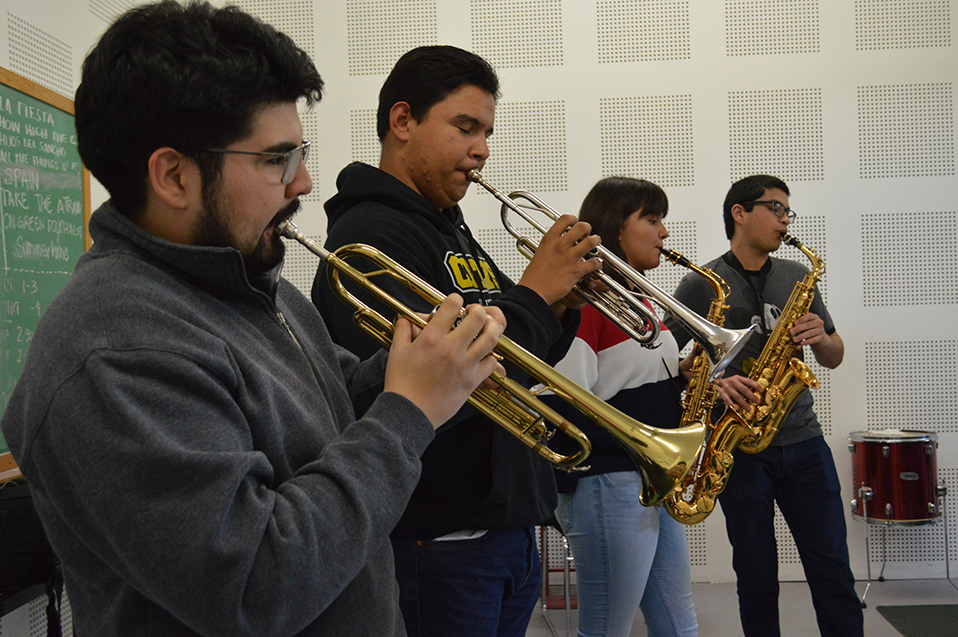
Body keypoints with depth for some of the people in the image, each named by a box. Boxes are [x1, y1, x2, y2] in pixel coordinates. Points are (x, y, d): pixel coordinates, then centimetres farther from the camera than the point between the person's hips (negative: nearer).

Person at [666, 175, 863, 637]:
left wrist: (820, 338, -6)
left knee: (833, 569, 5)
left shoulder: (797, 278, 12)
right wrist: (714, 382, -21)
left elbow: (834, 357, 17)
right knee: (757, 574, 5)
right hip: (739, 445, -3)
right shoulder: (701, 286, -1)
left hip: (802, 439, 4)